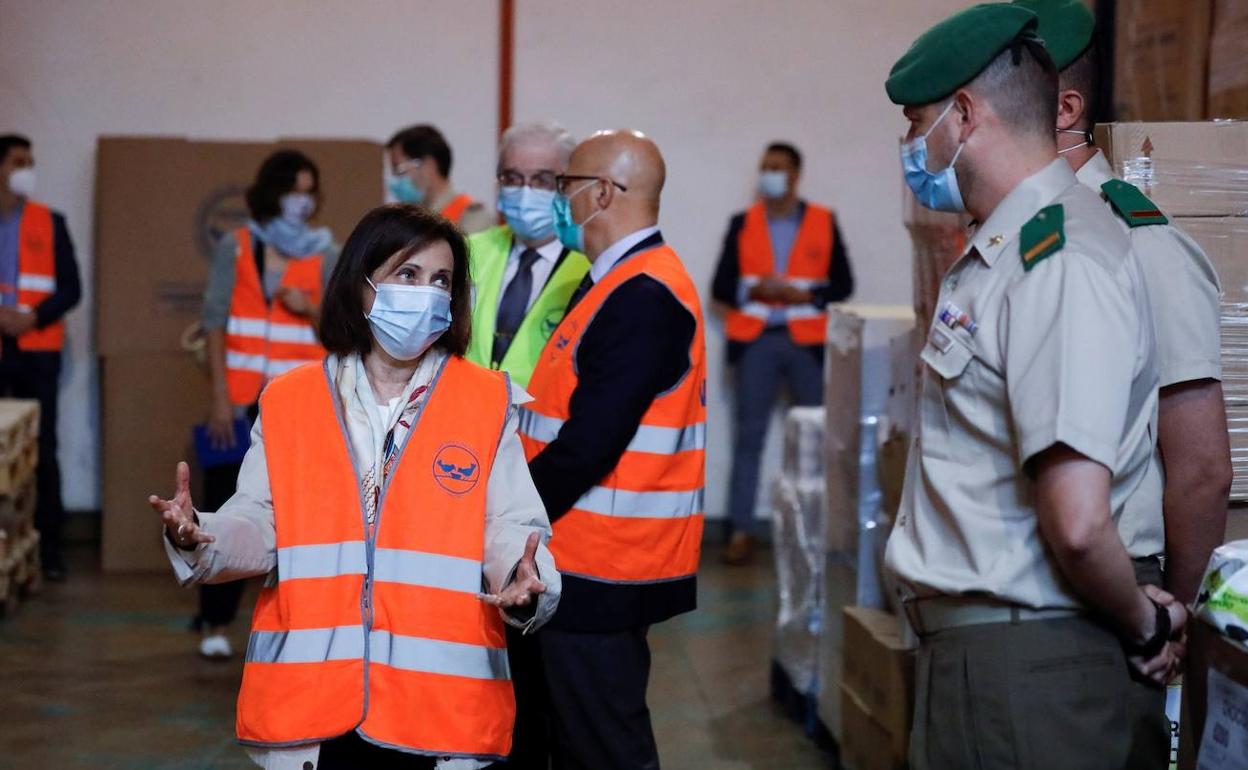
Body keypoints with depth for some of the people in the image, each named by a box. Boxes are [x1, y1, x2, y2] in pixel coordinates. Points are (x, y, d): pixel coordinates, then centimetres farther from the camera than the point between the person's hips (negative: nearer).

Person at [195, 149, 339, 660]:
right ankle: (215, 622, 12)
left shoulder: (327, 255, 6)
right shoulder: (235, 248, 3)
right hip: (241, 404, -1)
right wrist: (219, 397, -8)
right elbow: (214, 322, -1)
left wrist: (312, 311, -14)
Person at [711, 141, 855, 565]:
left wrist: (805, 295, -13)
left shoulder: (824, 222, 6)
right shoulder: (742, 223, 8)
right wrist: (754, 291, -13)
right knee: (748, 435, -1)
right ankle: (741, 532, 0)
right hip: (756, 341, 0)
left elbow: (842, 283, 4)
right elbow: (721, 286, 6)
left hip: (807, 342, 0)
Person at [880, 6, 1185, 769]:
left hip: (1024, 675, -9)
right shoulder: (1002, 253, 14)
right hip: (977, 649, 9)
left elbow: (1078, 522, -26)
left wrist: (1143, 626, -10)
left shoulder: (1063, 260, -19)